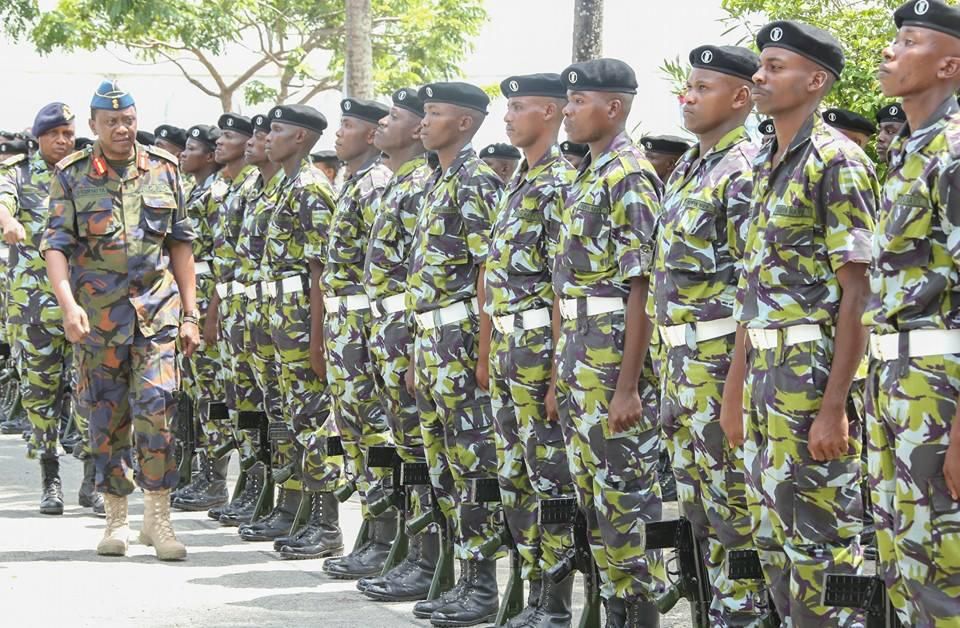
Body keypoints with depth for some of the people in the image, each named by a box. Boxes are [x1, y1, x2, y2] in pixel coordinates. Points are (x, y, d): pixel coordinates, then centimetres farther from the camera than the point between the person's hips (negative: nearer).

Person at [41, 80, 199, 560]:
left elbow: (180, 244, 10)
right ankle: (116, 519, 17)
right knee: (107, 418, 6)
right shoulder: (72, 177, 1)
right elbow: (56, 244, -6)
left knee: (155, 408, -12)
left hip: (156, 309, 0)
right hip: (96, 316, 0)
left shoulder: (162, 170, 6)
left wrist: (190, 313, 6)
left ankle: (158, 517, -5)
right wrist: (68, 304, -22)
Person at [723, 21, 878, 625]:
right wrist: (737, 386, 18)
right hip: (766, 372, 9)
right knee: (774, 537, 13)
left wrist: (834, 406, -21)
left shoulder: (837, 161, -12)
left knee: (822, 542, -5)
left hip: (815, 372, -9)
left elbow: (858, 293, -16)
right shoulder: (768, 164, 15)